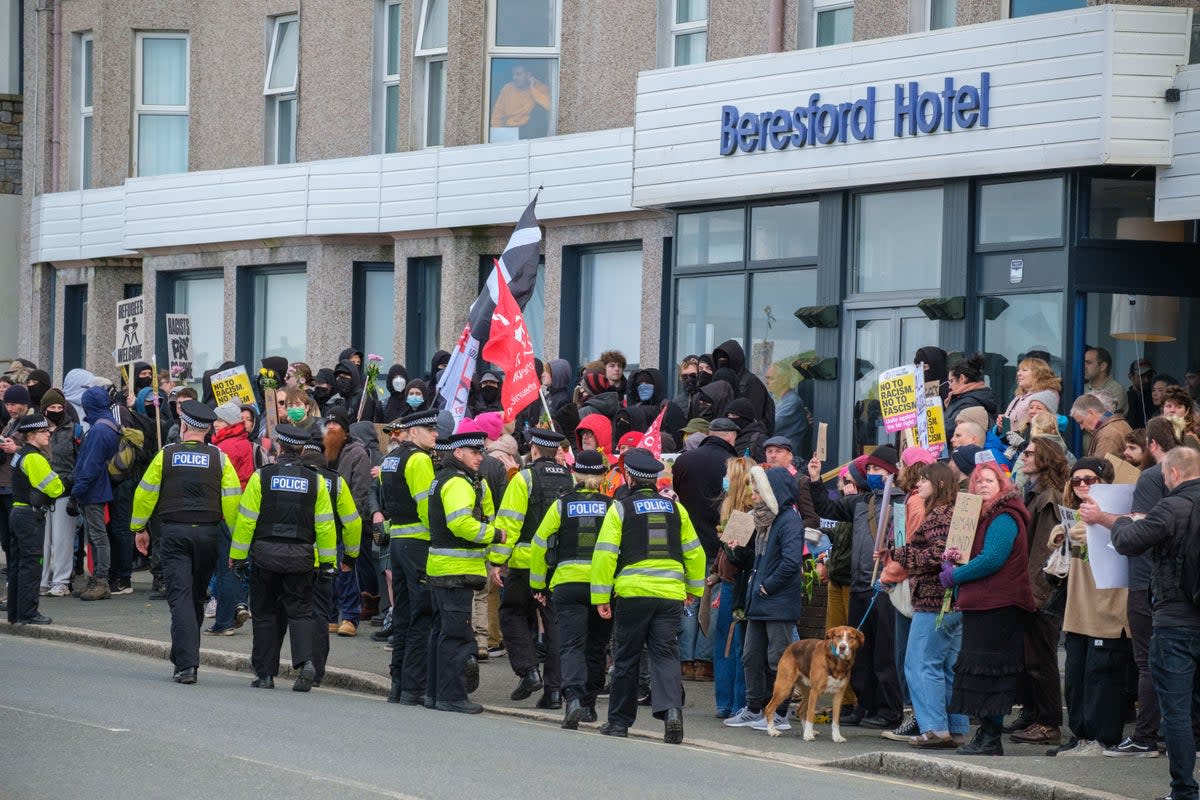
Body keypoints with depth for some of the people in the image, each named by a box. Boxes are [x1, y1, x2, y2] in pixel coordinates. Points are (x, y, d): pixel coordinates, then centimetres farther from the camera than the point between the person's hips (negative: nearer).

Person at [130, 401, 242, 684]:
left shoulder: (166, 455, 0)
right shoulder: (219, 458, 1)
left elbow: (145, 493, 4)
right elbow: (232, 500, -2)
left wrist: (139, 528, 17)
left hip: (174, 533, -2)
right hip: (208, 533, 2)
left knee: (180, 597, -5)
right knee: (196, 597, 16)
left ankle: (186, 663, -17)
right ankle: (185, 657, 26)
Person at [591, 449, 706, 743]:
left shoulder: (620, 509, -2)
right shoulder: (676, 509, 10)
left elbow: (606, 554, -7)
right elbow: (694, 552, 14)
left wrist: (601, 596, -4)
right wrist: (693, 589, 26)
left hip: (632, 592, -2)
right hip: (671, 594, 2)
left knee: (626, 657, 9)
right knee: (666, 654, 2)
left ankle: (620, 721, 17)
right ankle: (671, 707, -22)